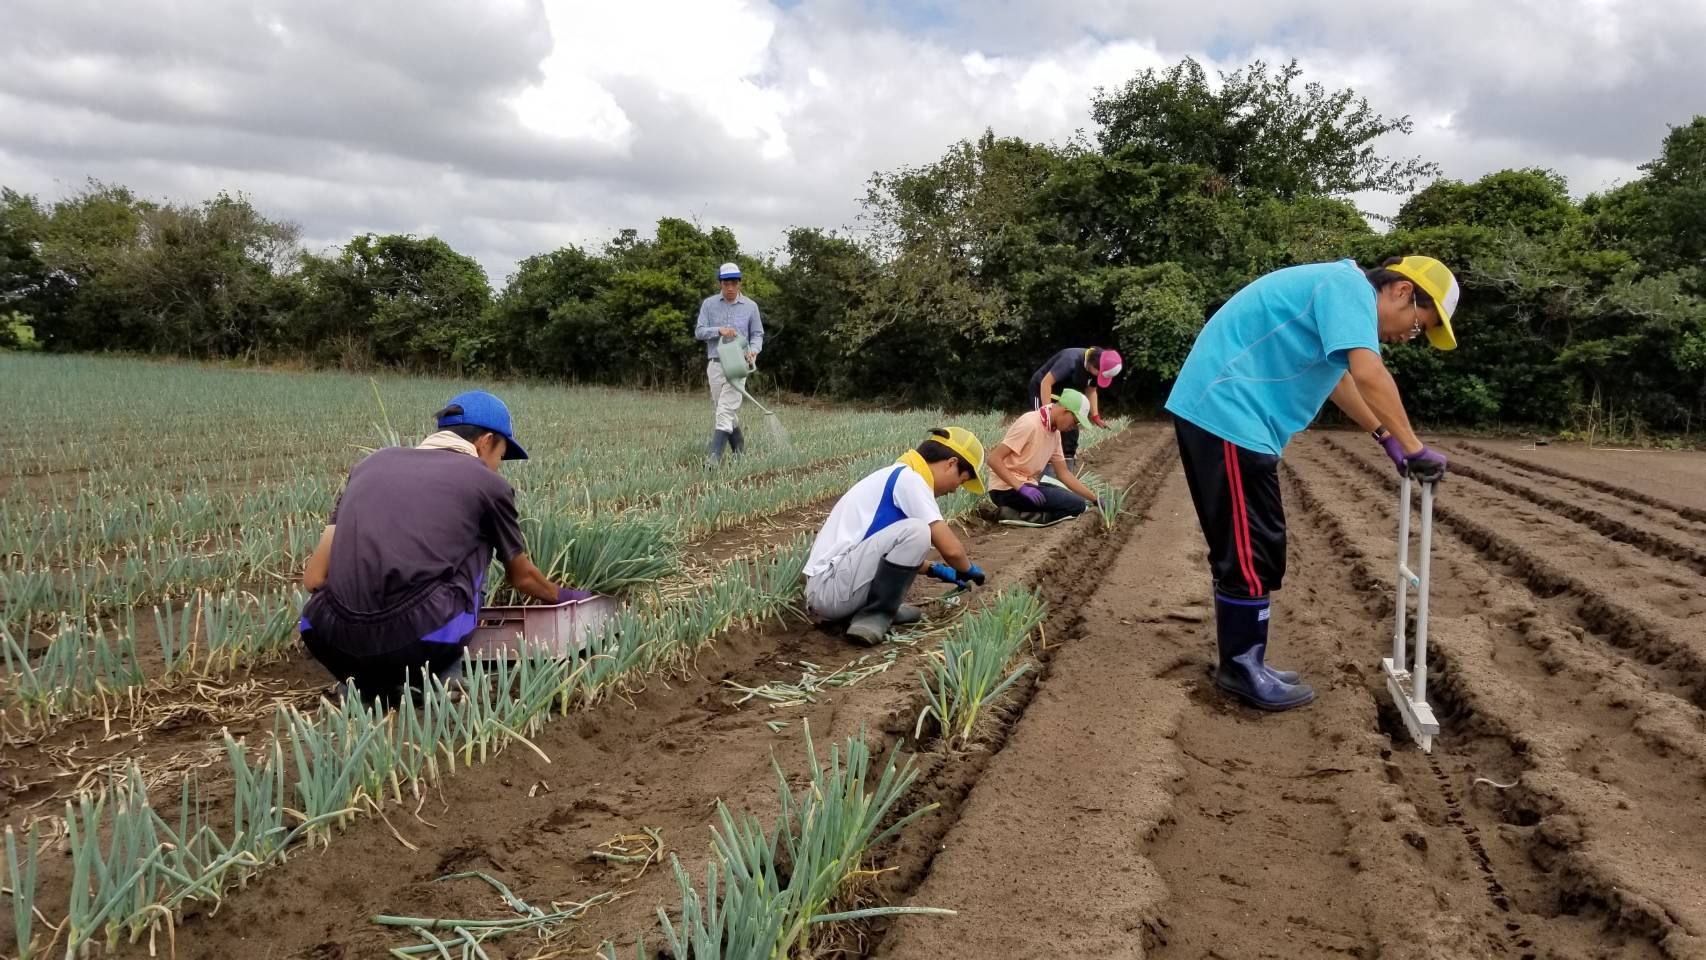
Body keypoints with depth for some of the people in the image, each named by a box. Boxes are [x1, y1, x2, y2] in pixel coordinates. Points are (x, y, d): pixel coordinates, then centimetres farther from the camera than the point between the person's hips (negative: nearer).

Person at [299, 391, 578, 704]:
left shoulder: (373, 463, 21)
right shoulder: (487, 483, 13)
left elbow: (314, 578, 17)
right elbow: (521, 576, 29)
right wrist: (561, 596, 50)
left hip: (334, 646, 3)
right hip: (421, 646, -3)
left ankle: (368, 684, 17)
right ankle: (441, 679, 19)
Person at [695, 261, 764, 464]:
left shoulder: (750, 306, 4)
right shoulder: (709, 304, 6)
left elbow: (757, 334, 9)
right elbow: (699, 331, 1)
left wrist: (753, 350, -13)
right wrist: (719, 330, -17)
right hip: (715, 364, 3)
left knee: (725, 410, -14)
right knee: (723, 410, 8)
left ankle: (715, 455, -20)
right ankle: (739, 447, 25)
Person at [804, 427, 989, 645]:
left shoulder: (893, 475, 20)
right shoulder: (908, 478, -9)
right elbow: (951, 549, -12)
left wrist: (933, 569, 38)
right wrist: (968, 569, 8)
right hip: (830, 588, -10)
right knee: (916, 531, -21)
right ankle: (875, 617, -8)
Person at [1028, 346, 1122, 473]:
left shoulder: (1095, 368, -12)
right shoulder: (1071, 360, -35)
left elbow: (1091, 390, 4)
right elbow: (1046, 382, -34)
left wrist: (1095, 415, -5)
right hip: (1043, 390, -7)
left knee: (1071, 432, 4)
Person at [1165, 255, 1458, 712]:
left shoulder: (1339, 295, 21)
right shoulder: (1350, 287, -10)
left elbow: (1336, 376, 36)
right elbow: (1368, 374, -24)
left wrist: (1385, 436, 36)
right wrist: (1416, 448, -16)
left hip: (1221, 414, 11)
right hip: (1225, 413, -11)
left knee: (1244, 547, 15)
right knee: (1250, 551, -5)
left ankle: (1243, 662, 23)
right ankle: (1242, 669, 6)